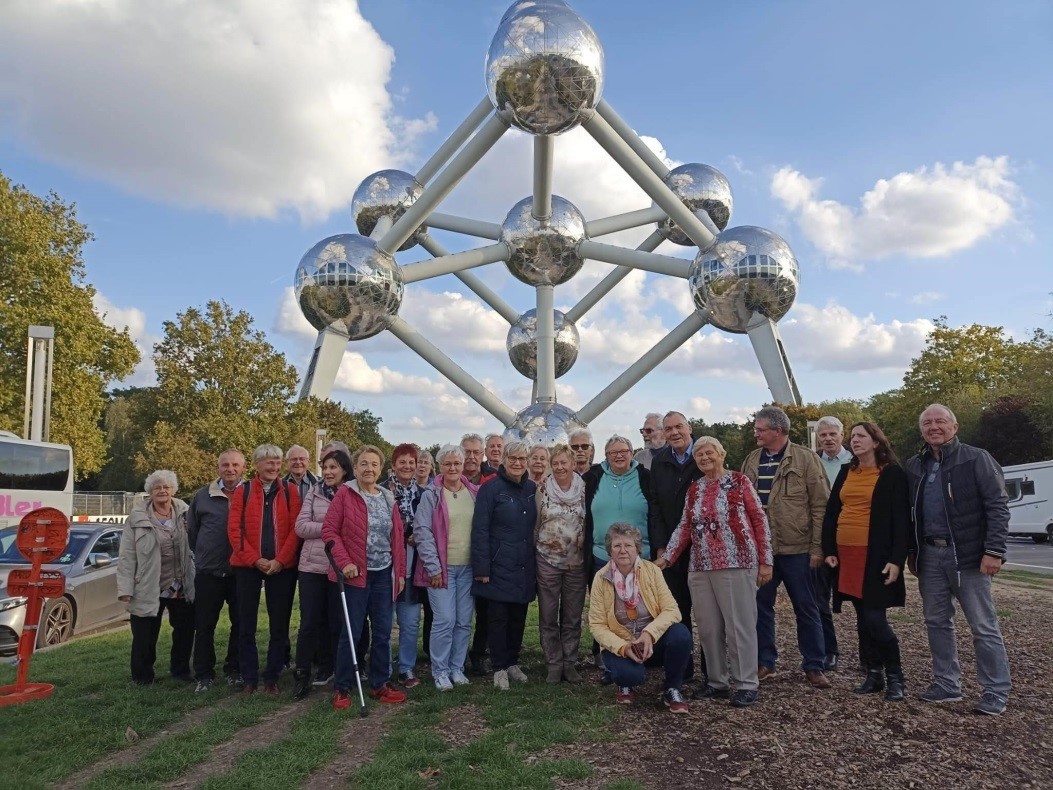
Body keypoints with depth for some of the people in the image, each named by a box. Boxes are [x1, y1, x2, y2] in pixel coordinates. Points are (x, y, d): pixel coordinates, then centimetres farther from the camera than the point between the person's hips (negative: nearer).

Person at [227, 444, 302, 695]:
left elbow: (295, 528, -3)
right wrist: (255, 559, -11)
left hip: (282, 567, 0)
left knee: (279, 625, 5)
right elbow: (234, 529, -2)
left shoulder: (290, 491, 3)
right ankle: (249, 678, 18)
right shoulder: (243, 491, 4)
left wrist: (280, 560, -13)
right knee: (246, 624, 6)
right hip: (247, 566, 0)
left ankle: (272, 678, 17)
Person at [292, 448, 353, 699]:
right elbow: (301, 527, -2)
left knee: (336, 621, 8)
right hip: (312, 566, 1)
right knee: (310, 621, 3)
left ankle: (327, 667, 25)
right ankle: (302, 674, 11)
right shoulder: (314, 493, 5)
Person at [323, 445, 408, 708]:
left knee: (383, 633, 10)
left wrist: (401, 572, 8)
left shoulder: (388, 498, 9)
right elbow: (329, 530, -8)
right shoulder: (345, 494, -5)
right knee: (350, 633, 2)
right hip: (355, 575, -4)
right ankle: (342, 689, 16)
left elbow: (398, 537, 11)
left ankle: (379, 684, 25)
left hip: (384, 575, 5)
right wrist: (344, 562, -17)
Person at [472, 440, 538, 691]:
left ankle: (513, 663, 29)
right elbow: (480, 530, -10)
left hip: (524, 567, 5)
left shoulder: (532, 489, 7)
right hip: (499, 567, -5)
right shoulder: (491, 489, -8)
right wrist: (481, 568, -14)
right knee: (498, 618, 3)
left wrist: (537, 565, 10)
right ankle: (499, 668, 17)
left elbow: (535, 527, 12)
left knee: (519, 617, 13)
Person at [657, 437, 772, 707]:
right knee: (708, 627, 8)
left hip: (736, 565, -5)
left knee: (739, 625, 1)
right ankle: (717, 682, 21)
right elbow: (684, 527, 14)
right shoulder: (694, 489, 13)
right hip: (700, 568, 5)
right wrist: (666, 557, 7)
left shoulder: (739, 480, -1)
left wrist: (765, 561, -5)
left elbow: (759, 520, -2)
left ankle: (746, 684, 13)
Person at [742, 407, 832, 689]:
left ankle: (814, 666, 20)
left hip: (797, 549, -4)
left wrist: (817, 547, -10)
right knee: (761, 606, 10)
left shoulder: (805, 459, -4)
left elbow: (820, 505, -6)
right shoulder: (751, 461, 9)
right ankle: (765, 662, 24)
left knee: (806, 608, 8)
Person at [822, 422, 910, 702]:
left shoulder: (893, 474, -4)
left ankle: (895, 677, 11)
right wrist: (829, 550, 3)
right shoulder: (846, 472, 12)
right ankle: (873, 674, 22)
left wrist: (896, 560, -15)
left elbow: (901, 520, -8)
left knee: (875, 619, -7)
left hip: (875, 556, -5)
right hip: (846, 554, 6)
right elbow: (831, 512, 12)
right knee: (863, 618, 11)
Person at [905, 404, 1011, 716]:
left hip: (968, 554, -5)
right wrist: (911, 552, 13)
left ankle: (996, 693, 12)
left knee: (984, 627, 1)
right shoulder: (914, 466, 11)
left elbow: (997, 506, -10)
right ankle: (947, 685, 22)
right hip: (929, 555, 6)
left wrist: (994, 550, -17)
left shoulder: (976, 459, -5)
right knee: (936, 622, 11)